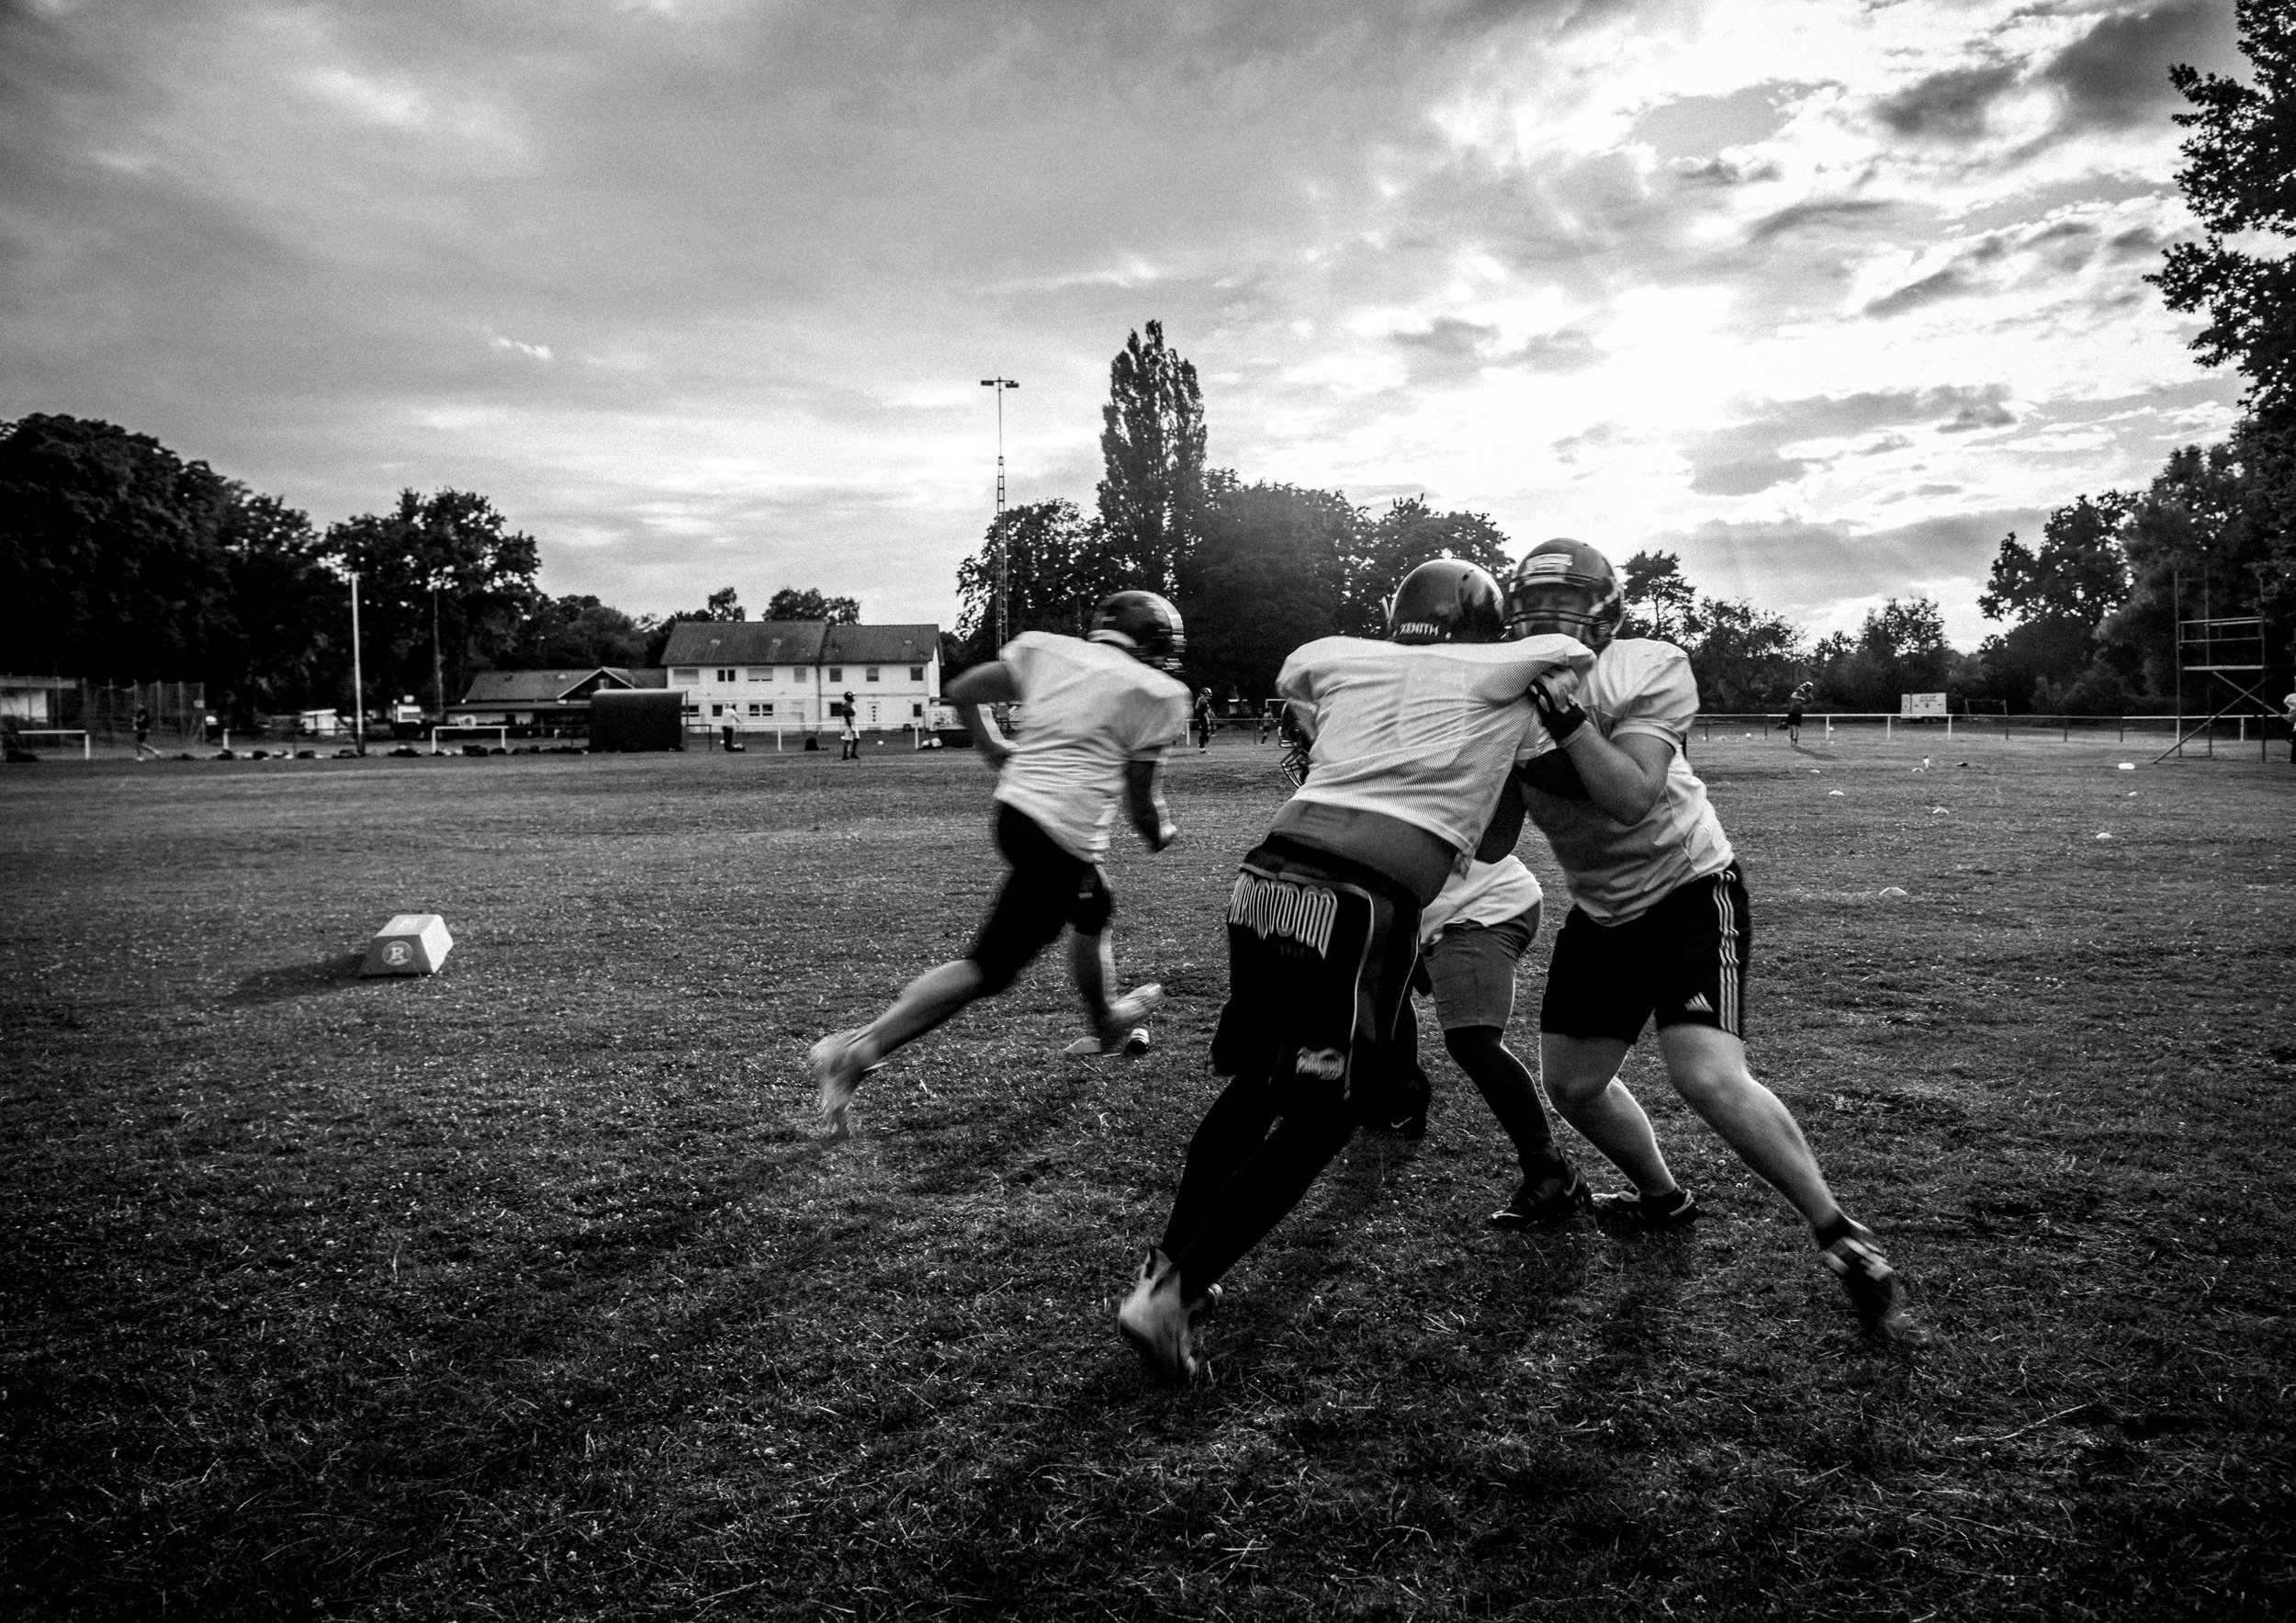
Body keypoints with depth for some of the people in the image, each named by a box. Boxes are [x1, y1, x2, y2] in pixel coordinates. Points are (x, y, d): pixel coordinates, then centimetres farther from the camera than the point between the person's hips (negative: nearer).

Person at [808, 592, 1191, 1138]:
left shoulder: (1047, 649, 11)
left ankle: (1107, 1026, 52)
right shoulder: (1155, 694, -2)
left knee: (1094, 910, 30)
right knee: (990, 966, -5)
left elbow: (962, 691, 14)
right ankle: (857, 1051, -13)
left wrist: (997, 752, 26)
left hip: (1015, 805, 8)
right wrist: (1162, 833, 24)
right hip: (1064, 836, -8)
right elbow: (1142, 800, 3)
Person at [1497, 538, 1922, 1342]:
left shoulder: (1647, 670, -17)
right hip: (1602, 909, 6)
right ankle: (1663, 1198, 36)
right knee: (1572, 1081, 9)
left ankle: (1843, 1239, -6)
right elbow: (1489, 841, -2)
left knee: (1709, 1078, -22)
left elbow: (1632, 798, -29)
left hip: (1689, 888, -6)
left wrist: (1564, 717, -36)